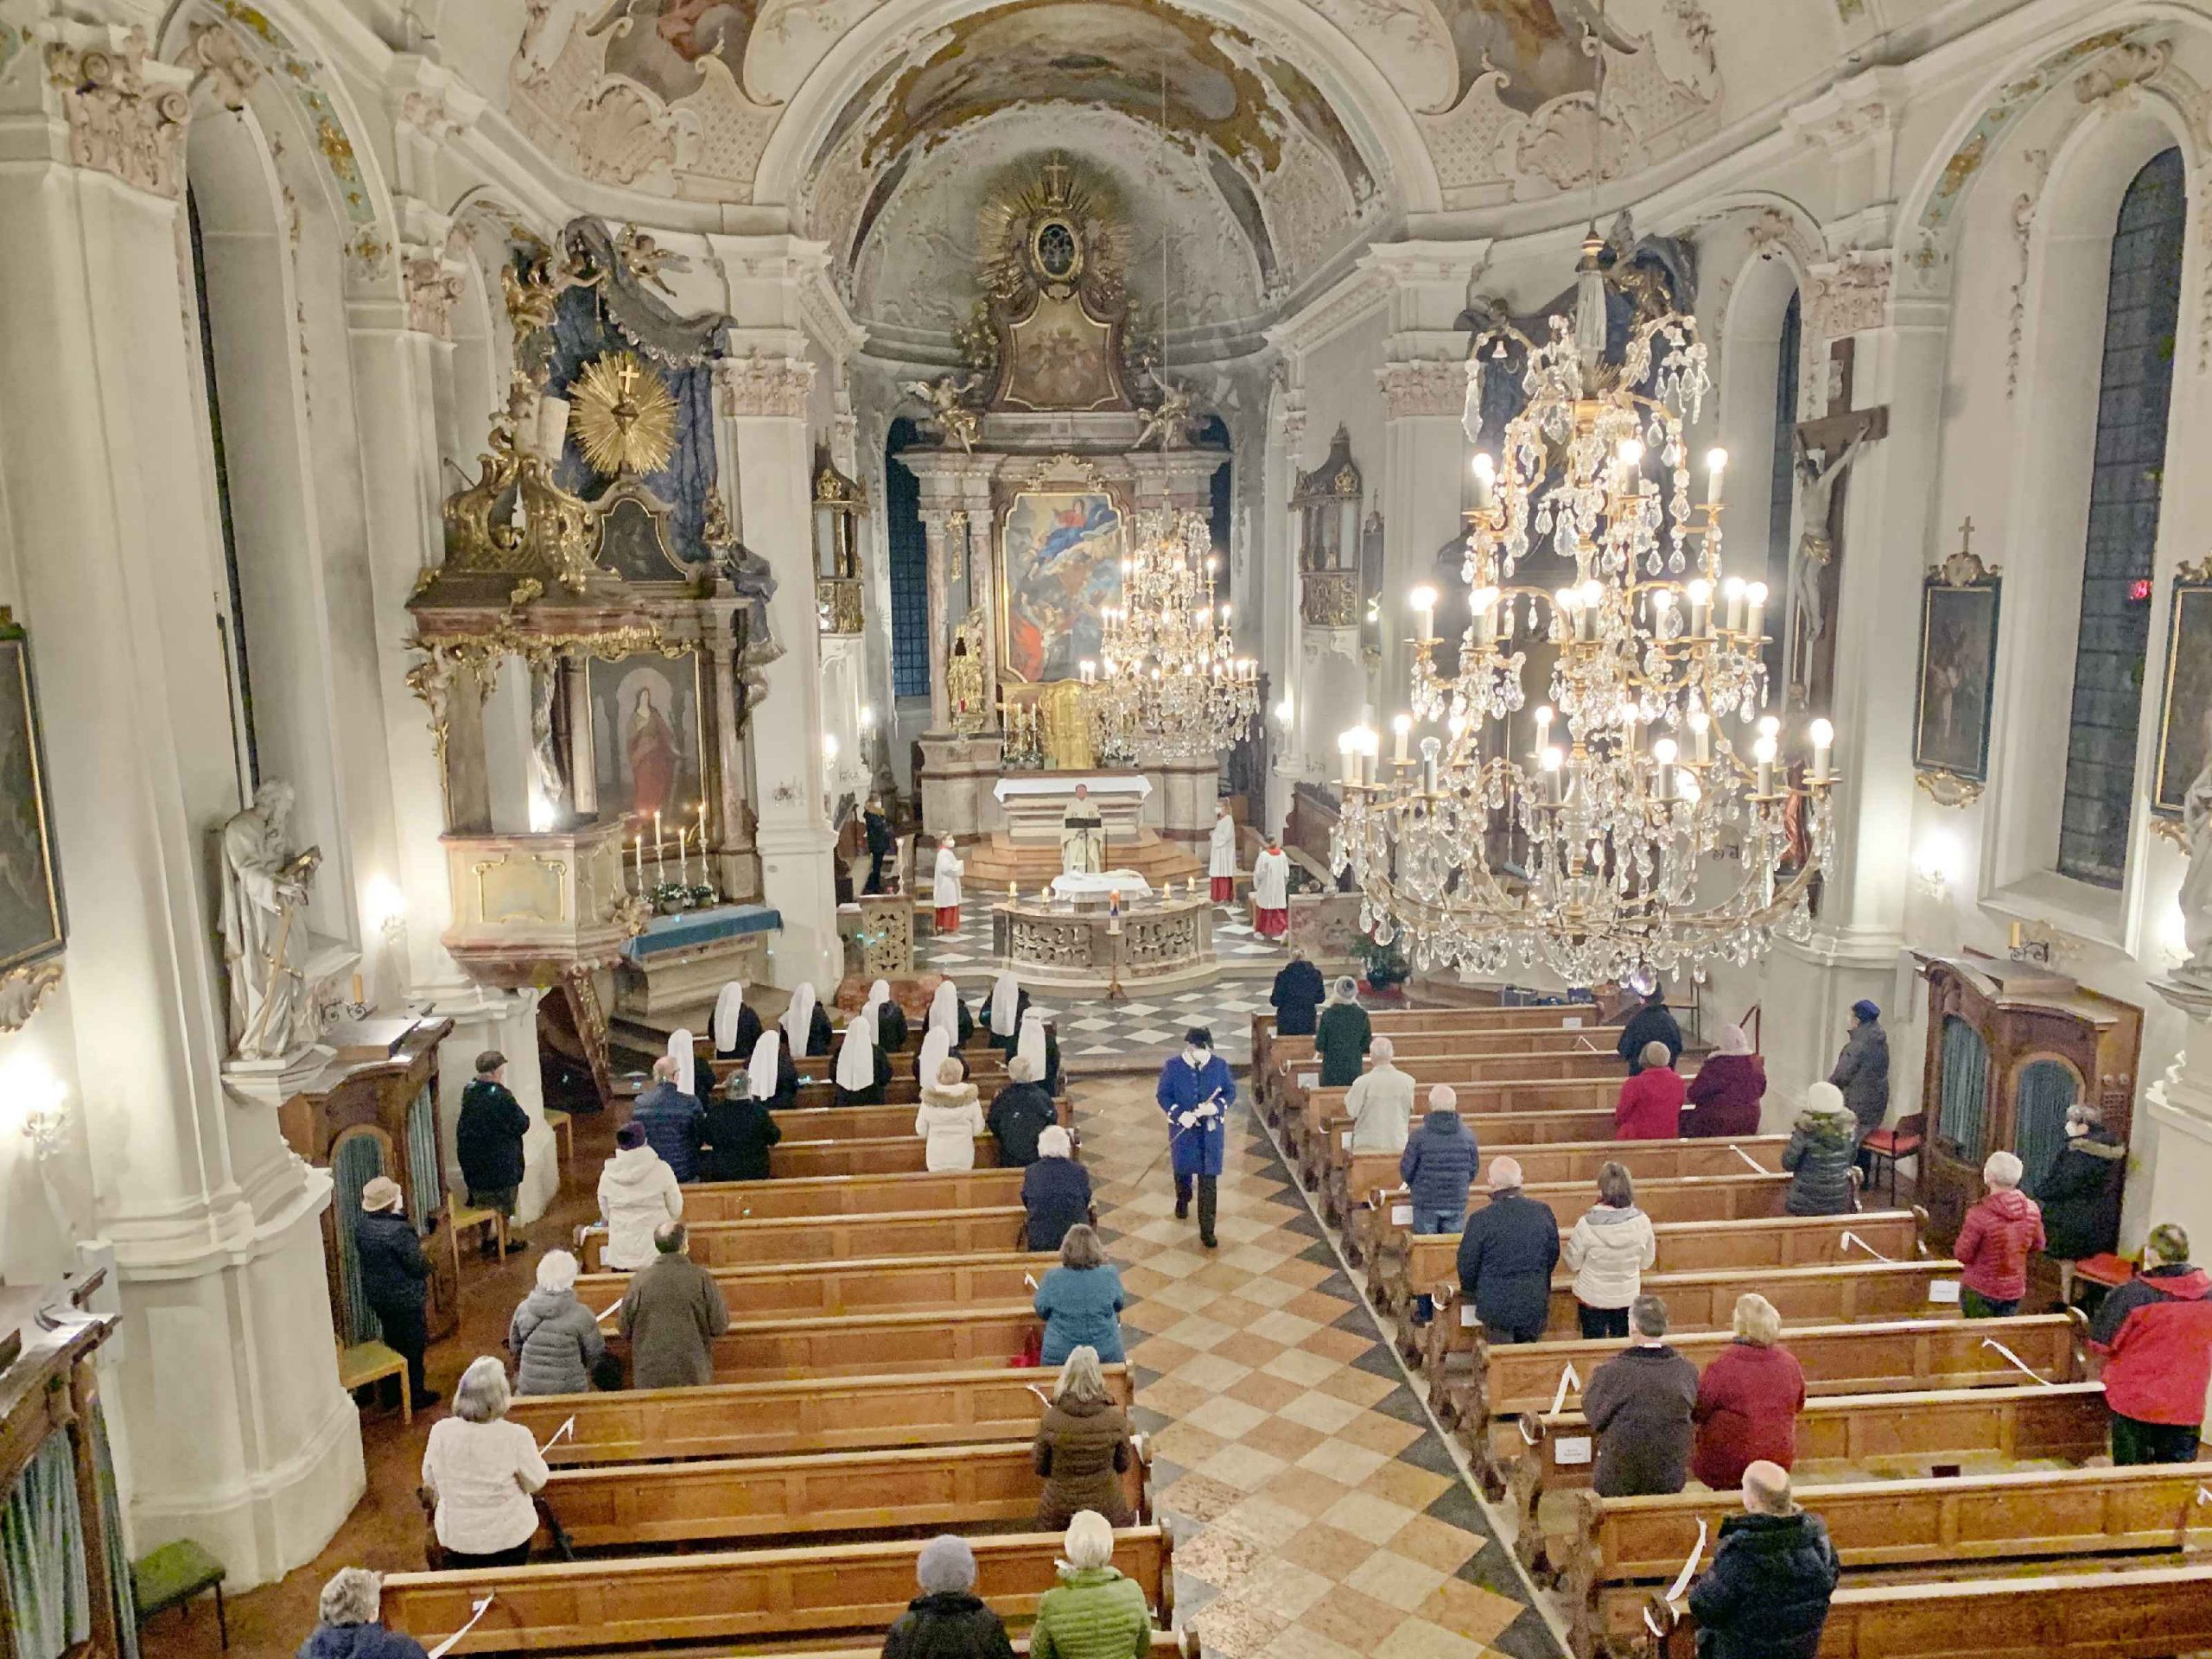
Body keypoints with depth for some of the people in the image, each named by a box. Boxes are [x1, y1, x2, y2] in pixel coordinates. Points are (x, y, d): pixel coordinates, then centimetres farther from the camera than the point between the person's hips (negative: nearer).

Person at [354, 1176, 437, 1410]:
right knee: (413, 1346, 11)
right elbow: (419, 1265, -22)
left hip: (376, 1295, 7)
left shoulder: (360, 1224, -7)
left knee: (393, 1342, 24)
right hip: (405, 1298, -7)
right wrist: (427, 1264, 1)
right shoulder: (399, 1230, -29)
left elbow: (363, 1257, 7)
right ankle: (415, 1395, 23)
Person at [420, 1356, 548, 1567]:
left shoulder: (441, 1431, -18)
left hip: (455, 1536, 2)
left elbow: (430, 1481, -1)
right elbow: (536, 1482, -12)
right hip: (508, 1537, -2)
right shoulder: (516, 1436, -26)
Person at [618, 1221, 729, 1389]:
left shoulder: (639, 1281, -8)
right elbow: (719, 1326, -5)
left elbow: (624, 1329, 2)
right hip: (693, 1374, 0)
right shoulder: (701, 1278, -10)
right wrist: (725, 1308, 17)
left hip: (650, 1377, 1)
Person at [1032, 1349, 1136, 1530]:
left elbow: (1040, 1468, -2)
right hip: (1105, 1502, 0)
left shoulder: (1051, 1418, -16)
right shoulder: (1115, 1418, -14)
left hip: (1060, 1504, 0)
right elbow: (1123, 1465, 2)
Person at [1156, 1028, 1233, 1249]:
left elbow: (1231, 1092, -1)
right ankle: (1183, 1201, 55)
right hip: (1183, 1130, 0)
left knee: (1209, 1180, 0)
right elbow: (1162, 1095, -7)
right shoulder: (1173, 1067, -13)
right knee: (1183, 1169, 23)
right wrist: (1180, 1114, -22)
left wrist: (1216, 1107, -21)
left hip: (1212, 1130, 0)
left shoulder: (1220, 1065, -10)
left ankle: (1207, 1229, 9)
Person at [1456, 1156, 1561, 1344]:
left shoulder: (1480, 1219, -19)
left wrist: (1470, 1292, 12)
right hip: (1536, 1305, 3)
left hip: (1496, 1305, -3)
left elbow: (1467, 1265, -9)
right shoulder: (1543, 1212, -8)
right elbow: (1553, 1255, 6)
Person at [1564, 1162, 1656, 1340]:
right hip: (1627, 1297, 2)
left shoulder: (1587, 1224, -26)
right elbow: (1646, 1262, -3)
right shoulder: (1641, 1221, -19)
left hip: (1592, 1298, -2)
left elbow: (1573, 1265, -12)